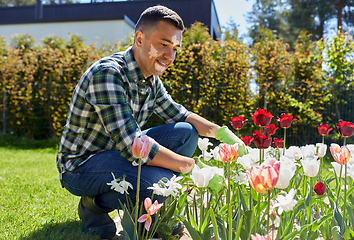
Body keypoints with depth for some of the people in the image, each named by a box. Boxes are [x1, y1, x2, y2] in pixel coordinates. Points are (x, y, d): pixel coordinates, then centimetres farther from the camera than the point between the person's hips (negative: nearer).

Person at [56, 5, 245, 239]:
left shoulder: (151, 78, 1)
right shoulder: (108, 74, -27)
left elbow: (179, 114, 11)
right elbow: (132, 145, -33)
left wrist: (220, 132, -7)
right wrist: (191, 168, -27)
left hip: (119, 152, 9)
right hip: (80, 165, -8)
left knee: (186, 132, -1)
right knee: (161, 180, -32)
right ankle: (94, 205, -3)